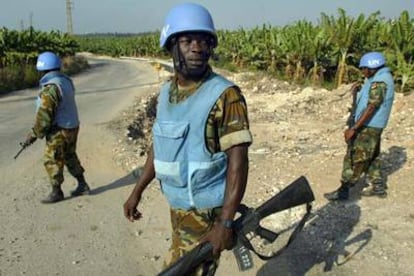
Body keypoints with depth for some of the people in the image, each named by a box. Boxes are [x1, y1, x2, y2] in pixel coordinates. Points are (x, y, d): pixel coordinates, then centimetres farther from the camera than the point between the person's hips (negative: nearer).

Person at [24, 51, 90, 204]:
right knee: (70, 157, 20)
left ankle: (56, 192, 18)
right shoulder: (66, 81, 3)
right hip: (72, 126, 9)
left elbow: (44, 116, -24)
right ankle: (82, 185, 28)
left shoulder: (50, 88, -25)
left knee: (52, 161, 6)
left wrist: (33, 134, -15)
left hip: (59, 131, -9)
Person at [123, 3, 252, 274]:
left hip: (207, 213, -6)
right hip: (177, 208, 7)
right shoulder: (167, 92, 3)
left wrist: (225, 222, -24)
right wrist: (137, 191, 16)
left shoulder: (225, 95, -18)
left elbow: (238, 160, -21)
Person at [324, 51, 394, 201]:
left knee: (355, 158, -4)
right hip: (374, 126, 10)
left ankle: (343, 190, 2)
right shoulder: (385, 77, 12)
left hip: (368, 127, -10)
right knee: (371, 156, 19)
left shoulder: (379, 81, -21)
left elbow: (371, 108, -27)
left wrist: (353, 128, -29)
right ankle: (378, 186, 29)